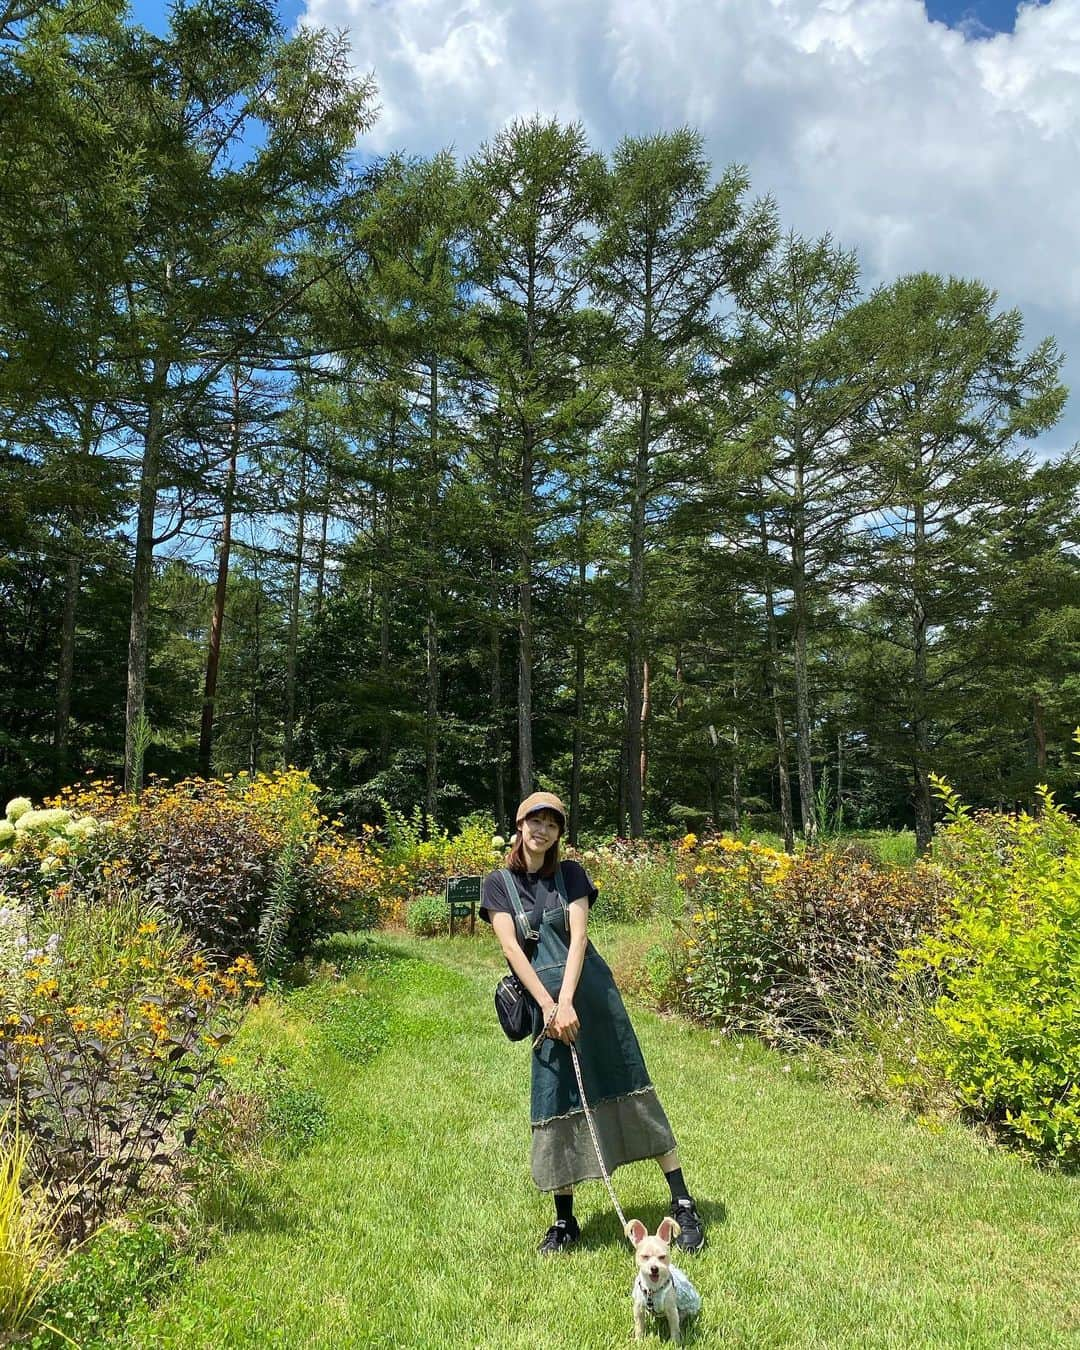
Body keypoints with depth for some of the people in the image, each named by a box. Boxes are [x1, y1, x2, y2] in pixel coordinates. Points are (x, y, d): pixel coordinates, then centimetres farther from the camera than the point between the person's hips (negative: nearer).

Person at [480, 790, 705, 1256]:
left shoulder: (571, 874, 4)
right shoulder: (498, 883, 3)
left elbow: (578, 936, -7)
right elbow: (511, 947, -6)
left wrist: (567, 1002, -18)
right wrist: (547, 1006, -15)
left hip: (590, 992, 0)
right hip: (543, 1000, 0)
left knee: (632, 1092, 4)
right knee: (556, 1105, 5)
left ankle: (683, 1204, 13)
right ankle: (565, 1221, 22)